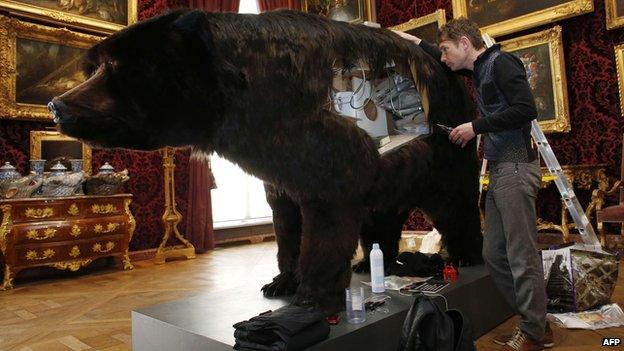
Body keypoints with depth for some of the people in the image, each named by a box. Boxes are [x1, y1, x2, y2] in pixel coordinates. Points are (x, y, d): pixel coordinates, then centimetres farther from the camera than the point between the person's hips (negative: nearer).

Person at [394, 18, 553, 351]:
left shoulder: (500, 62, -7)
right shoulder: (480, 68, 20)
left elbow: (527, 109, -18)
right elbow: (448, 61, 39)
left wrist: (476, 127, -12)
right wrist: (416, 41, 42)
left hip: (514, 168, -9)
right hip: (498, 171, 9)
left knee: (522, 255, -4)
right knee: (494, 254, 9)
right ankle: (534, 321, 19)